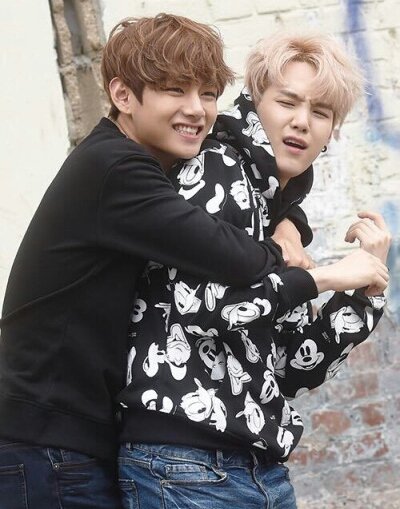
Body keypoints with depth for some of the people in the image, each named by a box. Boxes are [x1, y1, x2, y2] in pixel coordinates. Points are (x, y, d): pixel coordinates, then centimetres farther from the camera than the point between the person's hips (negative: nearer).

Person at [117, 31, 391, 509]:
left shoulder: (281, 221, 16)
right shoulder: (216, 168, -5)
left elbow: (292, 373, 14)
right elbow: (196, 301, -21)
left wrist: (365, 284, 5)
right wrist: (322, 277, -10)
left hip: (264, 470, 8)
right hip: (183, 469, -8)